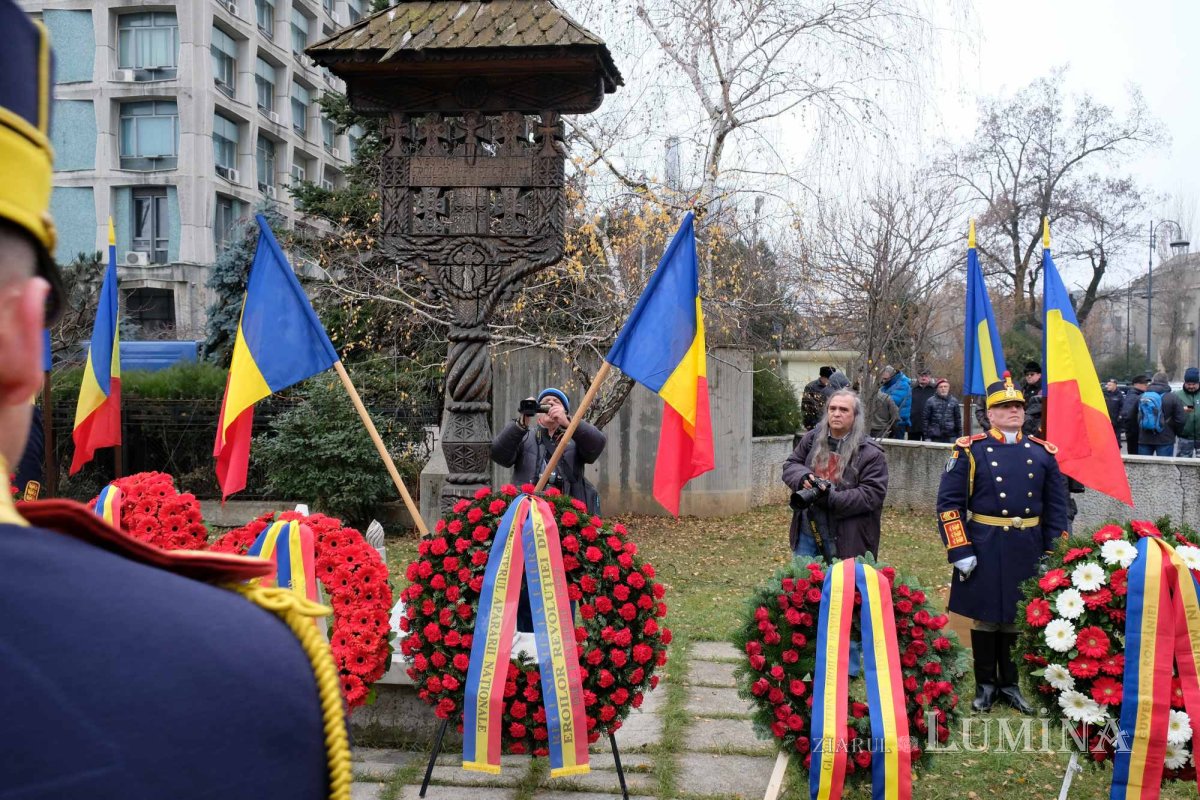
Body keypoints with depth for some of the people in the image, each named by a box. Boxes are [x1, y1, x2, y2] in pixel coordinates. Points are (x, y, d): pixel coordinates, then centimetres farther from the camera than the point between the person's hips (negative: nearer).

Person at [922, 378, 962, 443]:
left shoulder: (954, 401, 6)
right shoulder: (930, 401, 0)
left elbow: (958, 418, 11)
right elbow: (925, 418, 1)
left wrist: (959, 435, 9)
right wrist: (926, 436, -3)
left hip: (951, 437, 1)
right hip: (935, 437, -1)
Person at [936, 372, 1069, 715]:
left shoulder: (1043, 453, 6)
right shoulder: (970, 450, -4)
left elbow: (1056, 507, 9)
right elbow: (949, 503, -7)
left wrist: (1052, 554, 4)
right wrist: (959, 551, -12)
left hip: (1028, 550, 3)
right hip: (984, 548, -3)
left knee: (1019, 617, 12)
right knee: (985, 617, 7)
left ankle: (1011, 683, 27)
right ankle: (986, 684, 22)